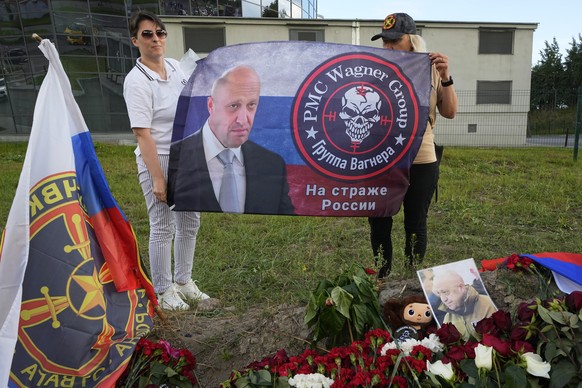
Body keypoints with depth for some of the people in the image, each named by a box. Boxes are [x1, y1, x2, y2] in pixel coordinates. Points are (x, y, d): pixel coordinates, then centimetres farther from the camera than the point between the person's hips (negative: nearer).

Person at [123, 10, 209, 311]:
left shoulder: (174, 66, 6)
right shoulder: (136, 81, -16)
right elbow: (142, 133, -20)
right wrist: (157, 178, -23)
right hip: (157, 161, -7)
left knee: (190, 222, 16)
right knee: (163, 228, 3)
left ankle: (183, 282, 34)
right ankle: (163, 292, 22)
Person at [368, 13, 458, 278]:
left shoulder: (431, 71, 3)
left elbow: (449, 112, 3)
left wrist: (445, 78, -9)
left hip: (421, 162, 0)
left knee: (415, 224, 11)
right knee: (378, 223, 10)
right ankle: (382, 277, 29)